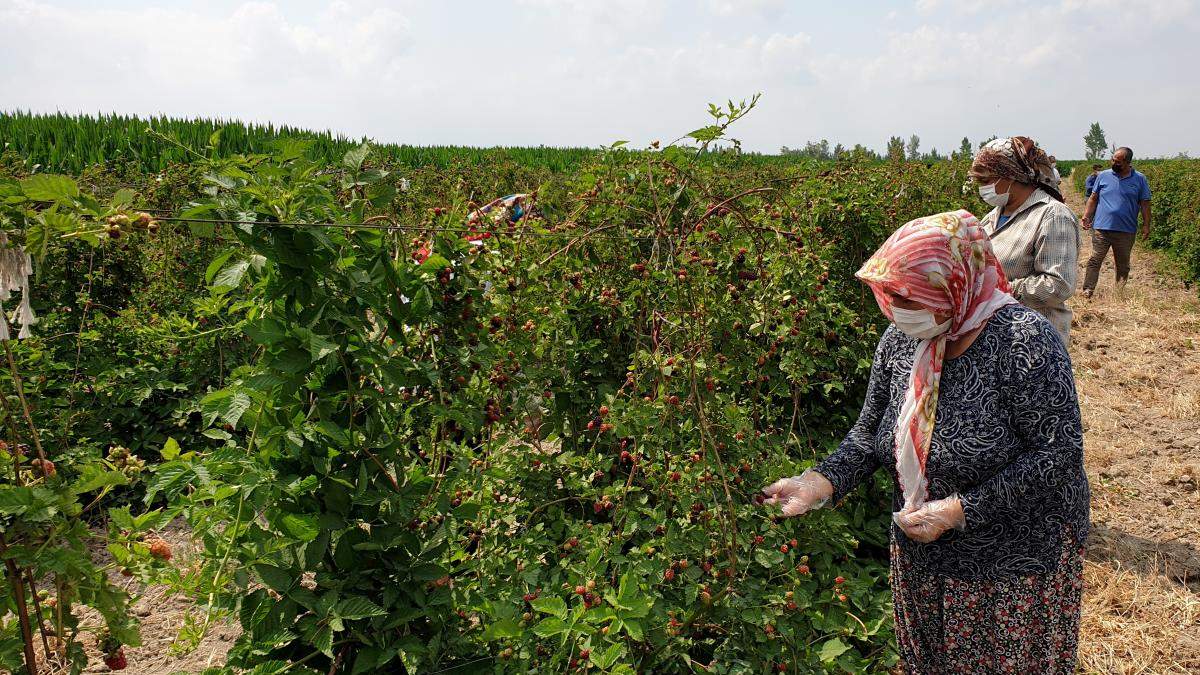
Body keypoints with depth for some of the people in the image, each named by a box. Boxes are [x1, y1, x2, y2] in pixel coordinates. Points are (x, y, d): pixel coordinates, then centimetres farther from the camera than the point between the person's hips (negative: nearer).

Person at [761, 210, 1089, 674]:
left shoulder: (1022, 341, -23)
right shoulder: (900, 340, -5)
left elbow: (1059, 455, -23)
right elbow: (870, 434, 3)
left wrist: (961, 509, -27)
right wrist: (821, 481, -15)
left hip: (1013, 568, -6)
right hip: (923, 563, 6)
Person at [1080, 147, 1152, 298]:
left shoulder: (1140, 179, 4)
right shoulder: (1103, 176, 5)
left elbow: (1145, 204, 5)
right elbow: (1093, 198, 10)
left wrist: (1146, 225, 0)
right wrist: (1086, 216, 0)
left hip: (1126, 230, 1)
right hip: (1101, 228, 0)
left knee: (1123, 264, 11)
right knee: (1094, 260, -7)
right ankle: (1088, 290, -7)